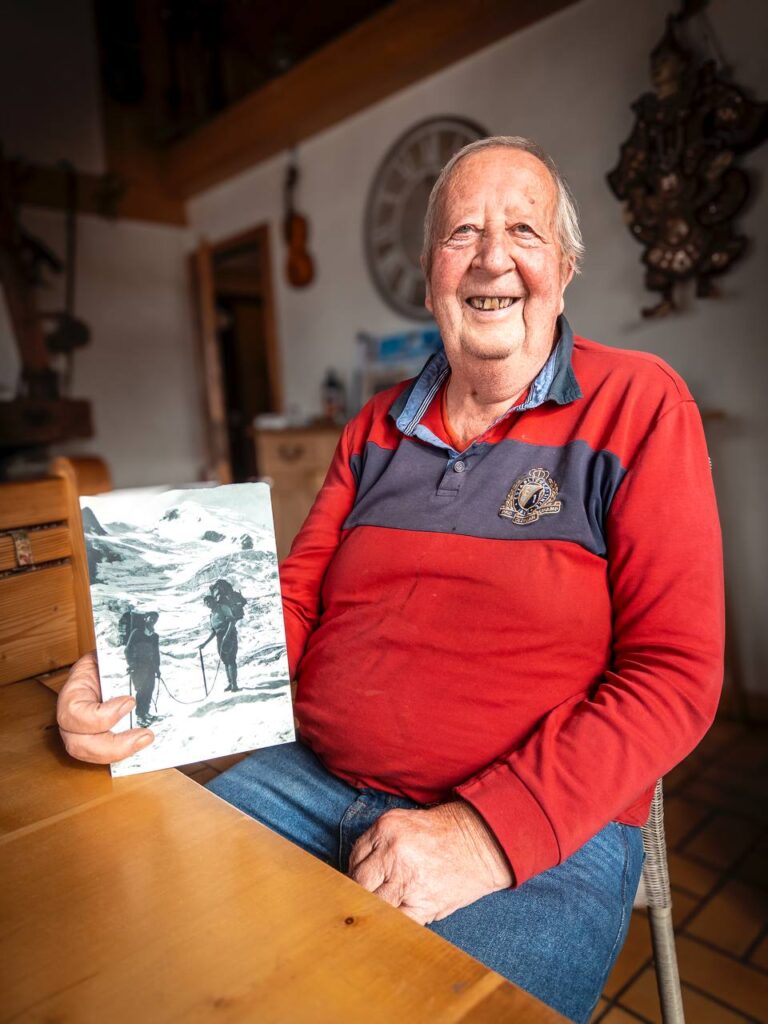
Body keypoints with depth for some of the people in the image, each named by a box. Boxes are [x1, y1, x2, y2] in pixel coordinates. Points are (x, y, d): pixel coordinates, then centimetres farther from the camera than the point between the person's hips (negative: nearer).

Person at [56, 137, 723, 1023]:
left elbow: (675, 675, -10)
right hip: (311, 784, 4)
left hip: (544, 834, -3)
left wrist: (491, 828, -20)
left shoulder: (638, 404, -5)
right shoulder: (378, 427, 10)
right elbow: (294, 601, 8)